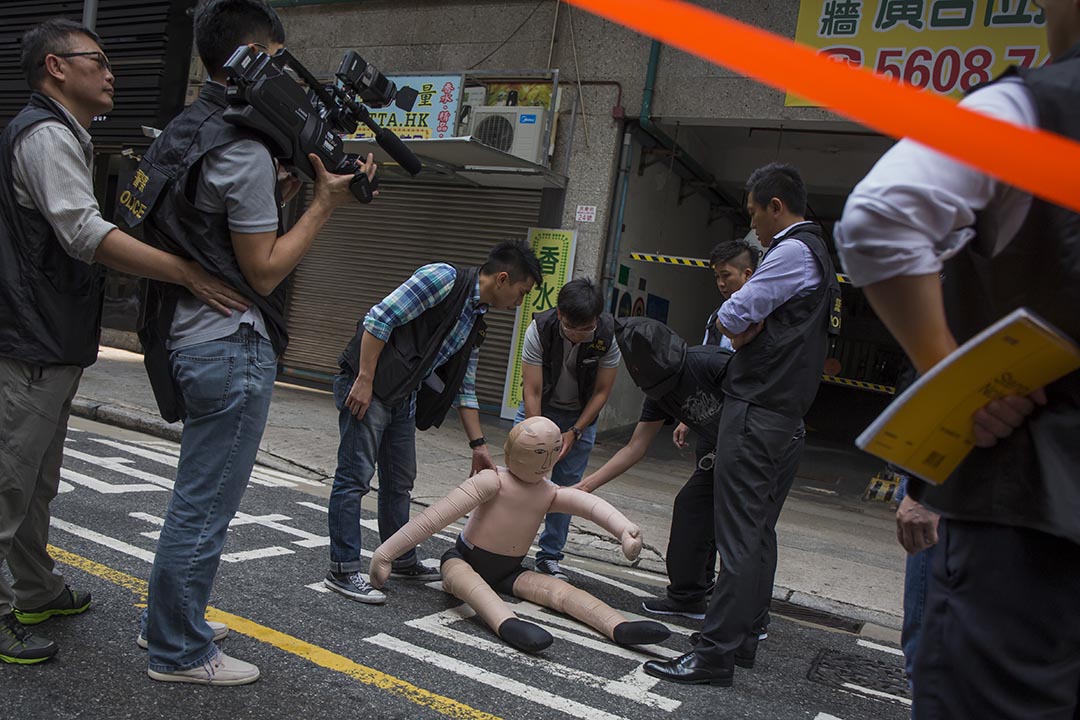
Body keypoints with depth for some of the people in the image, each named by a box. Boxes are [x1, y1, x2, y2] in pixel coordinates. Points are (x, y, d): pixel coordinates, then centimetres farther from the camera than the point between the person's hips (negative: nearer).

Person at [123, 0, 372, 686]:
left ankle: (172, 618, 36)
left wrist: (293, 180, 9)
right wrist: (325, 203, -11)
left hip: (193, 340, 10)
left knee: (199, 498, 21)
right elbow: (264, 271, -15)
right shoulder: (244, 150, -18)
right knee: (205, 508, 2)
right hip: (232, 351, -10)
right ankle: (178, 653, 16)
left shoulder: (188, 131, 12)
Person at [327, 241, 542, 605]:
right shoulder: (444, 278, -12)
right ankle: (343, 570, 1)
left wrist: (478, 445, 17)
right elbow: (380, 318, -18)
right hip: (366, 385, -10)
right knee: (355, 476, -6)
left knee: (400, 482, 17)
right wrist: (364, 380, -21)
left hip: (403, 398, 10)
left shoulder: (475, 321, 15)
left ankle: (402, 561, 30)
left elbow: (464, 388, 20)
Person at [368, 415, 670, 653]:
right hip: (463, 559, -4)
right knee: (465, 579, -41)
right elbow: (436, 516, -25)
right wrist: (386, 552, -28)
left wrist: (624, 529, -45)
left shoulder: (551, 494, -3)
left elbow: (592, 505, -23)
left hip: (508, 571, 5)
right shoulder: (493, 481, -19)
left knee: (559, 588, -21)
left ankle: (620, 627, -41)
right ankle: (507, 624, -69)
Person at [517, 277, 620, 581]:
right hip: (538, 408, -1)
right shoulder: (539, 329, -28)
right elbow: (532, 392, -24)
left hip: (581, 416, 1)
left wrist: (574, 433, -17)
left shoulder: (609, 335, -24)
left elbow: (601, 392, -12)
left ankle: (550, 556, 15)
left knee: (566, 486, 2)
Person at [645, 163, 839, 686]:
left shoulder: (793, 251, -10)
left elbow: (730, 319, -15)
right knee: (756, 533, 13)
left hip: (757, 408, -10)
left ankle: (715, 654, -5)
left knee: (738, 535, -9)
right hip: (785, 413, 10)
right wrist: (749, 330, 0)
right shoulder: (817, 252, 23)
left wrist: (740, 327, 5)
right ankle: (741, 639, 22)